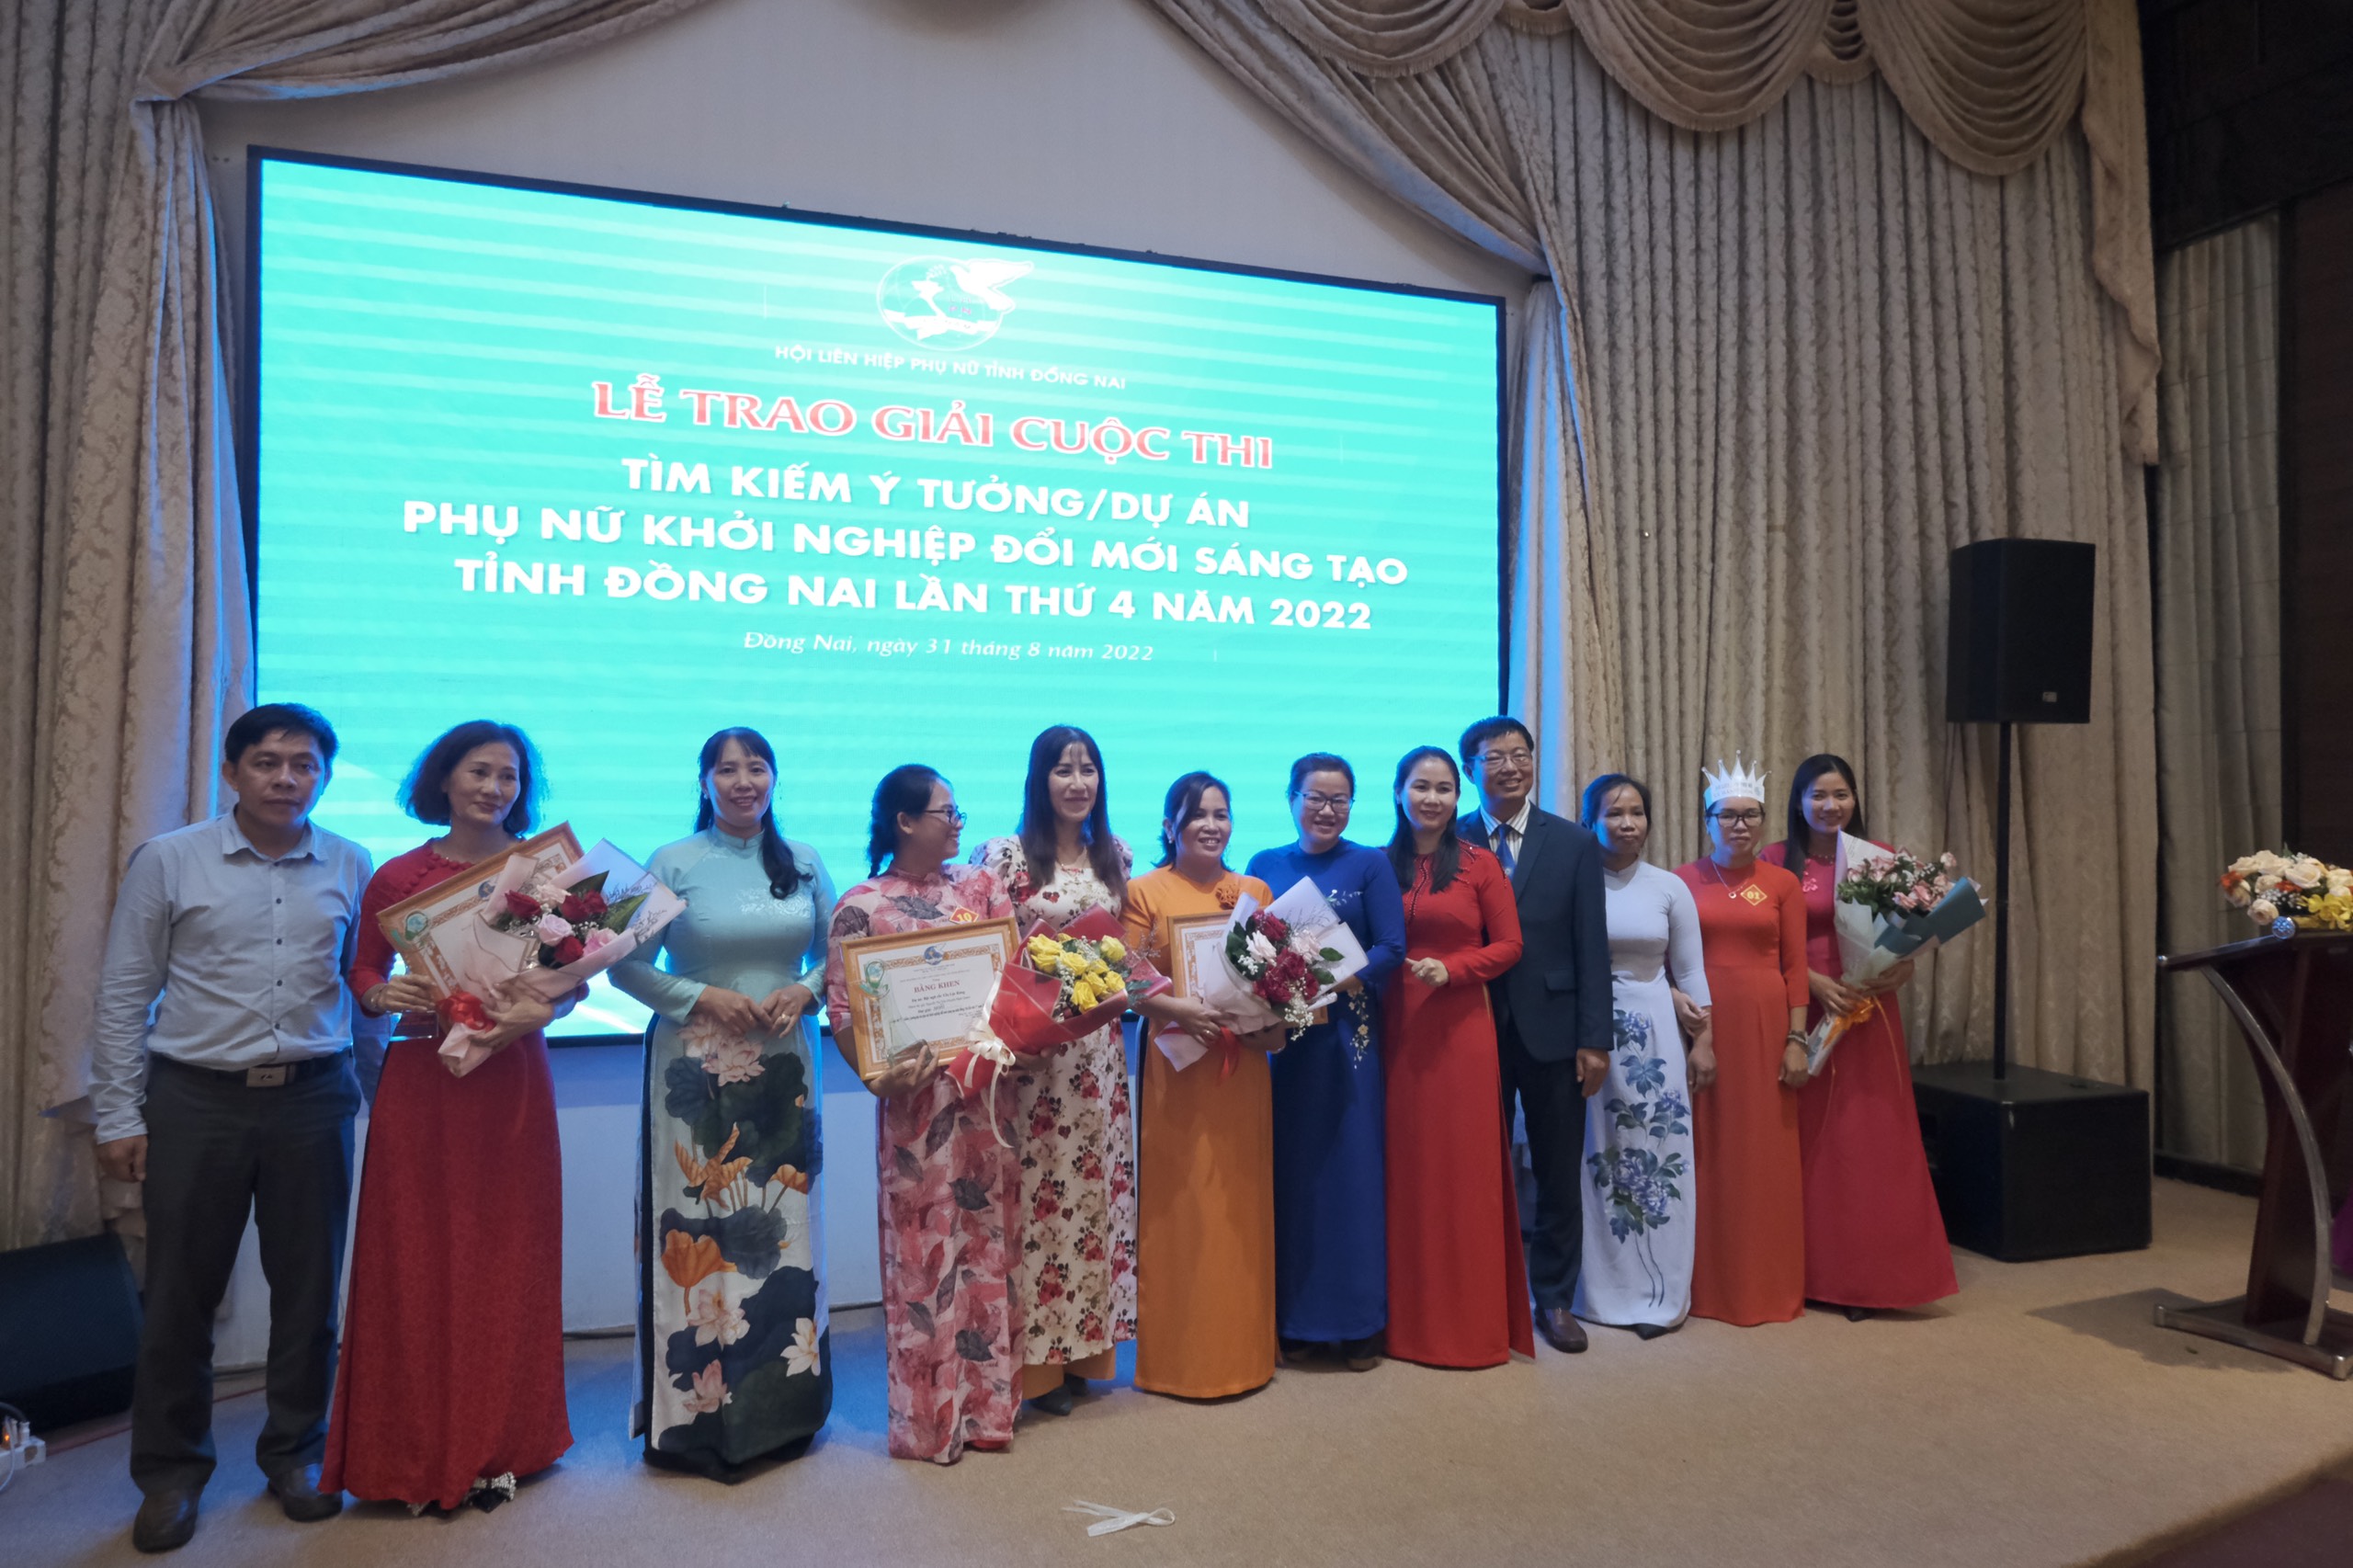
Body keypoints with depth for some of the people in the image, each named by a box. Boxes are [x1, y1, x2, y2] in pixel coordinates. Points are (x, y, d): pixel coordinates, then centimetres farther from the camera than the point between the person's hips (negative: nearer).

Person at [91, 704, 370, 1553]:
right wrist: (118, 1116, -1)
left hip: (313, 1099, 1)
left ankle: (295, 1451, 28)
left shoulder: (351, 868, 4)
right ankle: (171, 1468, 26)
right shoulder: (167, 861, -1)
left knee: (308, 1286, 10)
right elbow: (124, 996, 1)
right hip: (196, 1100, -1)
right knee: (181, 1292, 7)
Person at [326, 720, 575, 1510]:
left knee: (506, 1260, 6)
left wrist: (541, 1008, -18)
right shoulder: (398, 877, 2)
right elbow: (363, 971, 11)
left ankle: (498, 1445, 21)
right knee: (417, 1259, 5)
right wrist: (384, 996, -10)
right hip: (421, 1082, 0)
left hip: (511, 1080, 0)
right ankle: (418, 1452, 20)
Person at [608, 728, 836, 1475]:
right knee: (699, 1228, -2)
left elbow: (837, 952, 12)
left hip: (786, 1062, 3)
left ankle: (782, 1400, 24)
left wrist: (805, 990, -7)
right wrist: (704, 998, -13)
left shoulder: (803, 862, 6)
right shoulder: (672, 864, -3)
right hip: (697, 1067, -3)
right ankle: (698, 1412, 12)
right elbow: (626, 966, -2)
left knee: (784, 1223, 9)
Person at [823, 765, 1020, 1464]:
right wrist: (877, 1075, -20)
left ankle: (988, 1399, 25)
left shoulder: (979, 886, 8)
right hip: (919, 1095, -4)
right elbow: (842, 1010, -6)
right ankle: (930, 1418, 18)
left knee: (990, 1235, 10)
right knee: (924, 1246, 3)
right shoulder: (861, 906, -4)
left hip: (988, 1086, 4)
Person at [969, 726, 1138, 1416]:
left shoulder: (1114, 857, 11)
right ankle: (1037, 1356, 13)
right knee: (1037, 1187, -2)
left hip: (1100, 1045, 5)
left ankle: (1085, 1343, 23)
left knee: (1096, 1184, 9)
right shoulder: (1005, 855, -6)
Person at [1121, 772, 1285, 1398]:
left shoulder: (1257, 891, 12)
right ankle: (1181, 1355, 15)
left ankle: (1247, 1346, 25)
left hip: (1244, 1067, 4)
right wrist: (1178, 1008, -23)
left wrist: (1276, 1022, -5)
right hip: (1177, 1066, -4)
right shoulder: (1145, 892, -1)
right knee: (1181, 1210, 1)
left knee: (1245, 1207, 10)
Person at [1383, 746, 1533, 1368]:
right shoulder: (1379, 866, 6)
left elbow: (1509, 945, 0)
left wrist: (1449, 969, -13)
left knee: (1466, 1168, 2)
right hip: (1395, 1030, 2)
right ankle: (1408, 1317, 19)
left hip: (1461, 1028, -1)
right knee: (1405, 1169, 6)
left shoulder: (1480, 864, 1)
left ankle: (1472, 1321, 15)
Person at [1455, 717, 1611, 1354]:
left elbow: (1592, 949, 0)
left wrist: (1594, 1039, -5)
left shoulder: (1575, 844, 3)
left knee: (1559, 1175, 10)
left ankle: (1555, 1300, 26)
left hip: (1551, 1031, 1)